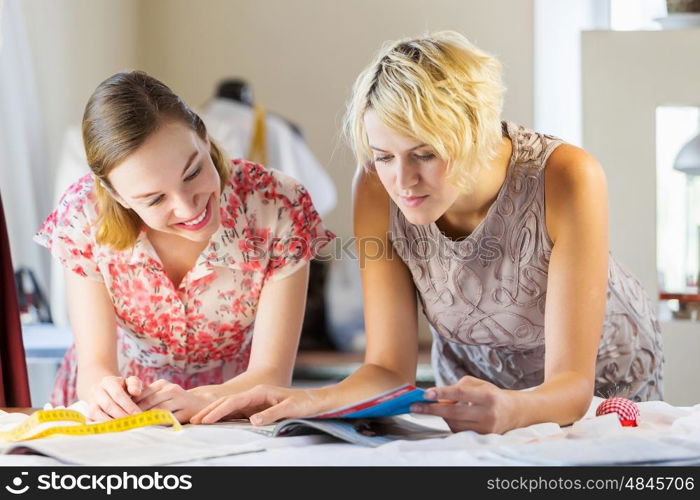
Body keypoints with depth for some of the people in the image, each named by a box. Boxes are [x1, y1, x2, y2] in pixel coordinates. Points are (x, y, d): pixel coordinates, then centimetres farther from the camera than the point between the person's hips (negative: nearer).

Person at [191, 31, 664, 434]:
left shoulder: (564, 179, -32)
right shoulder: (378, 188, -22)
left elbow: (573, 383, -32)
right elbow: (390, 368, -17)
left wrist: (512, 410, -54)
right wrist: (313, 401, -38)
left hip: (601, 389, -1)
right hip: (470, 388, 1)